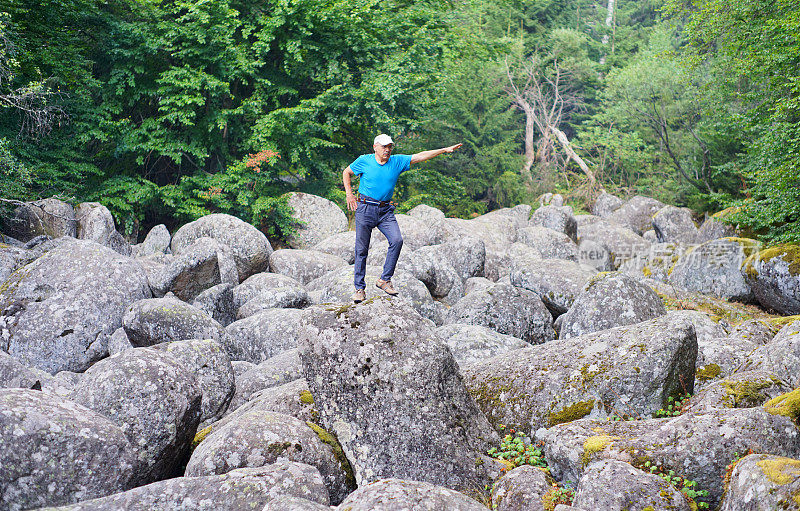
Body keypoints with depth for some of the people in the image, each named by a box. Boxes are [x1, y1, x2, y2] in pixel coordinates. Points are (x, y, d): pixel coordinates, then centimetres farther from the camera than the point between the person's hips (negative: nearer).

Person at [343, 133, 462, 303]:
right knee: (362, 249, -2)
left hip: (385, 210, 3)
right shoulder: (364, 161, -1)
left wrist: (444, 150, -6)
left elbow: (419, 157, 0)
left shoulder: (397, 161, 5)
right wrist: (349, 194, 4)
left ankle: (384, 280, -5)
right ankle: (359, 288, 8)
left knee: (397, 240, -18)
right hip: (365, 208, -3)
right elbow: (346, 173, 13)